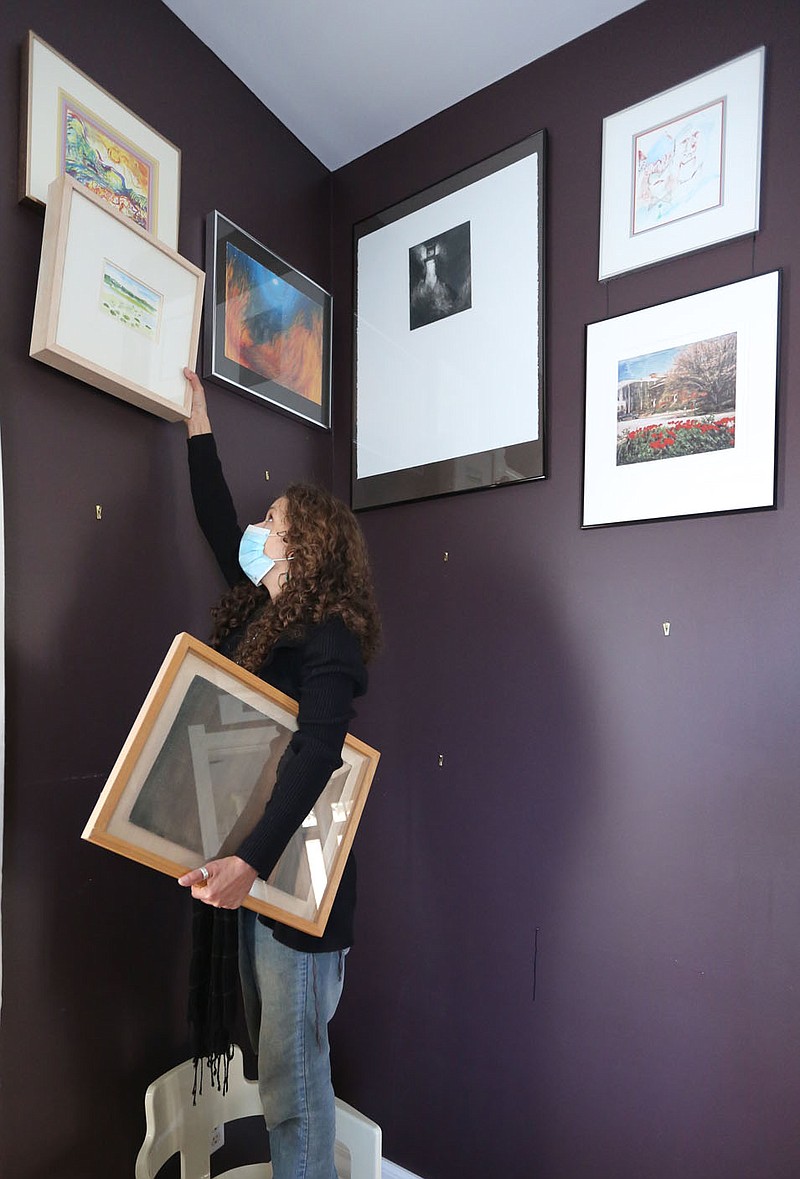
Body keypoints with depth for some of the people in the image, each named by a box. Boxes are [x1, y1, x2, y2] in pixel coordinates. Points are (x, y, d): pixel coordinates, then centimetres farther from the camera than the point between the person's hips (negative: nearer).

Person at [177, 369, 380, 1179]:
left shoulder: (328, 636, -17)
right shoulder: (258, 610, 7)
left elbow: (317, 753, -27)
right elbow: (218, 526, 18)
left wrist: (252, 860, -36)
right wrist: (198, 424, 23)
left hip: (296, 877, -8)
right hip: (248, 866, 8)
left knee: (292, 1073, 8)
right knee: (273, 1055, 23)